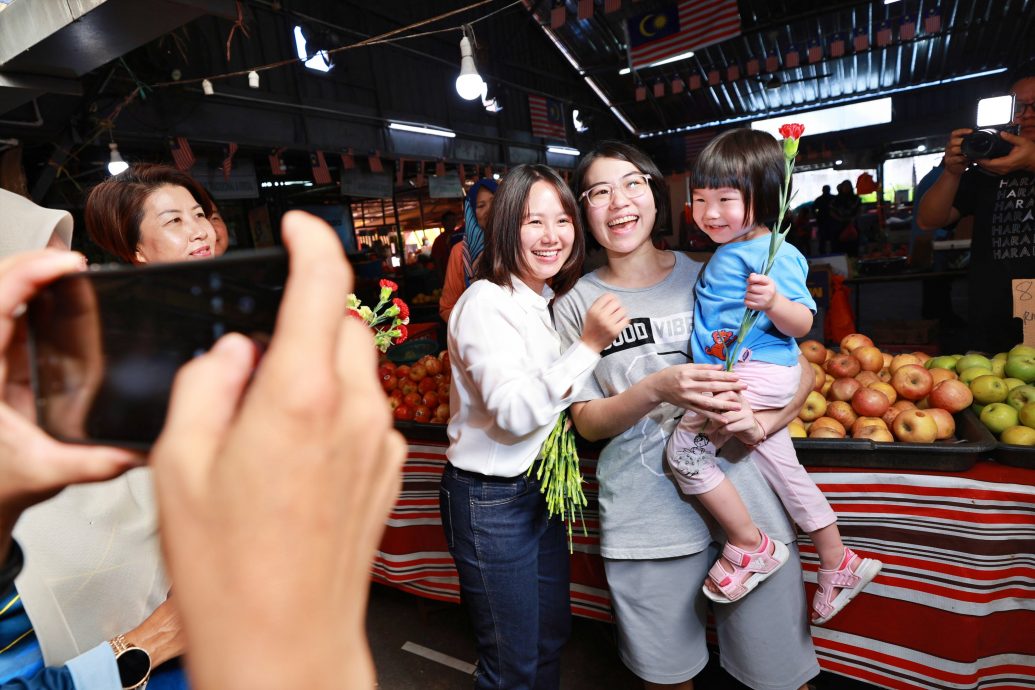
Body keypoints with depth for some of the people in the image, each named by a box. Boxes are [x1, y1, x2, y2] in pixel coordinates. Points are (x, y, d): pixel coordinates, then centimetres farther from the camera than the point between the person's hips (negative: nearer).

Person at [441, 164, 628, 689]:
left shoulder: (550, 300, 6)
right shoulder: (487, 302, -19)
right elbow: (515, 414, -27)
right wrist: (588, 346, -30)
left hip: (542, 488, 8)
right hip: (491, 501, -8)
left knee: (552, 636, 24)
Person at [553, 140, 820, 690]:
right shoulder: (577, 305, 0)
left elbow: (801, 372, 5)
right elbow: (587, 422, -4)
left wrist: (762, 421, -17)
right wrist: (657, 390, -22)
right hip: (646, 517, 0)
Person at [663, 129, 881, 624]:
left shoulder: (769, 253, -15)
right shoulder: (727, 251, 15)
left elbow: (801, 324, -19)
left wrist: (774, 301, -36)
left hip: (757, 371, -10)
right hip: (751, 380, 10)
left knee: (684, 448, -14)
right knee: (784, 471, 18)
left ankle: (750, 547, 3)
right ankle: (839, 565, 35)